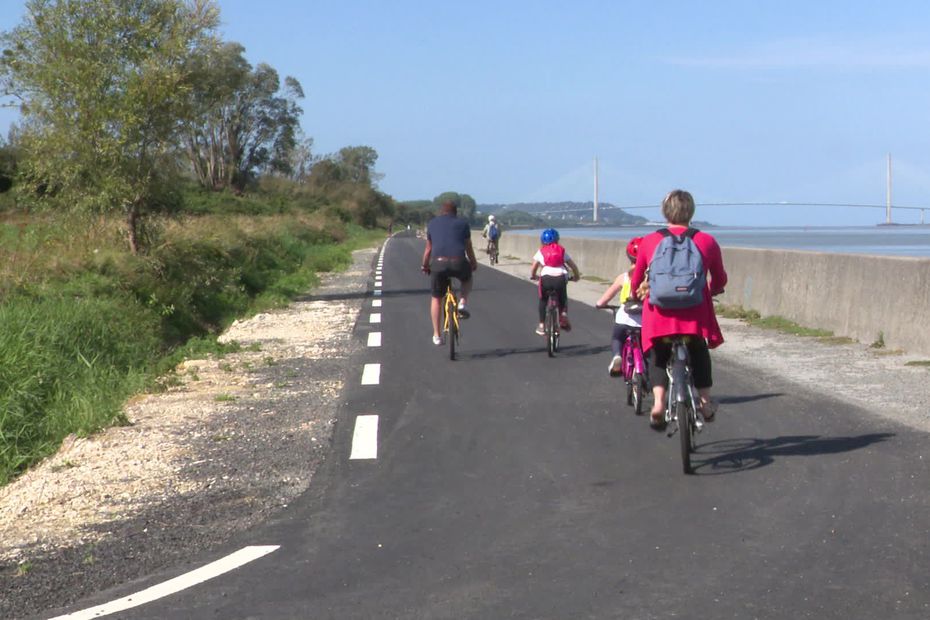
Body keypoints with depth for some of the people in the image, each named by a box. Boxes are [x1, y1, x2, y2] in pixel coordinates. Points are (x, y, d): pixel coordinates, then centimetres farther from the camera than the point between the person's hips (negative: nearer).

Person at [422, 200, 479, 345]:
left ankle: (437, 335, 17)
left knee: (436, 299, 18)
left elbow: (428, 248, 21)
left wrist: (425, 266, 34)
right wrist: (474, 263, 34)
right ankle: (463, 303, 10)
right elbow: (468, 248, 18)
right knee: (467, 277, 35)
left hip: (438, 264, 1)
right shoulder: (462, 223, 14)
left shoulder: (432, 223, 18)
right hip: (459, 263, -1)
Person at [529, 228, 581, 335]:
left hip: (546, 278, -1)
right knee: (562, 299, 28)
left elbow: (533, 267, 14)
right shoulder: (562, 250, 20)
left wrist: (533, 276, 34)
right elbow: (573, 266, 20)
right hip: (560, 278, 1)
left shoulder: (541, 251, 17)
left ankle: (541, 326, 20)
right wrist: (576, 276, 37)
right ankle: (564, 313, -1)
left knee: (543, 300, 24)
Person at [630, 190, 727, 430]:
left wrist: (638, 293, 31)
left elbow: (636, 281, 9)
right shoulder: (707, 241, 3)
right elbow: (720, 280, 13)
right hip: (696, 312, 1)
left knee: (658, 357, 17)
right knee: (699, 354, 25)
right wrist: (710, 291, 35)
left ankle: (659, 402, -2)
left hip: (660, 313, 0)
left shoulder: (649, 241, 2)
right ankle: (705, 401, 23)